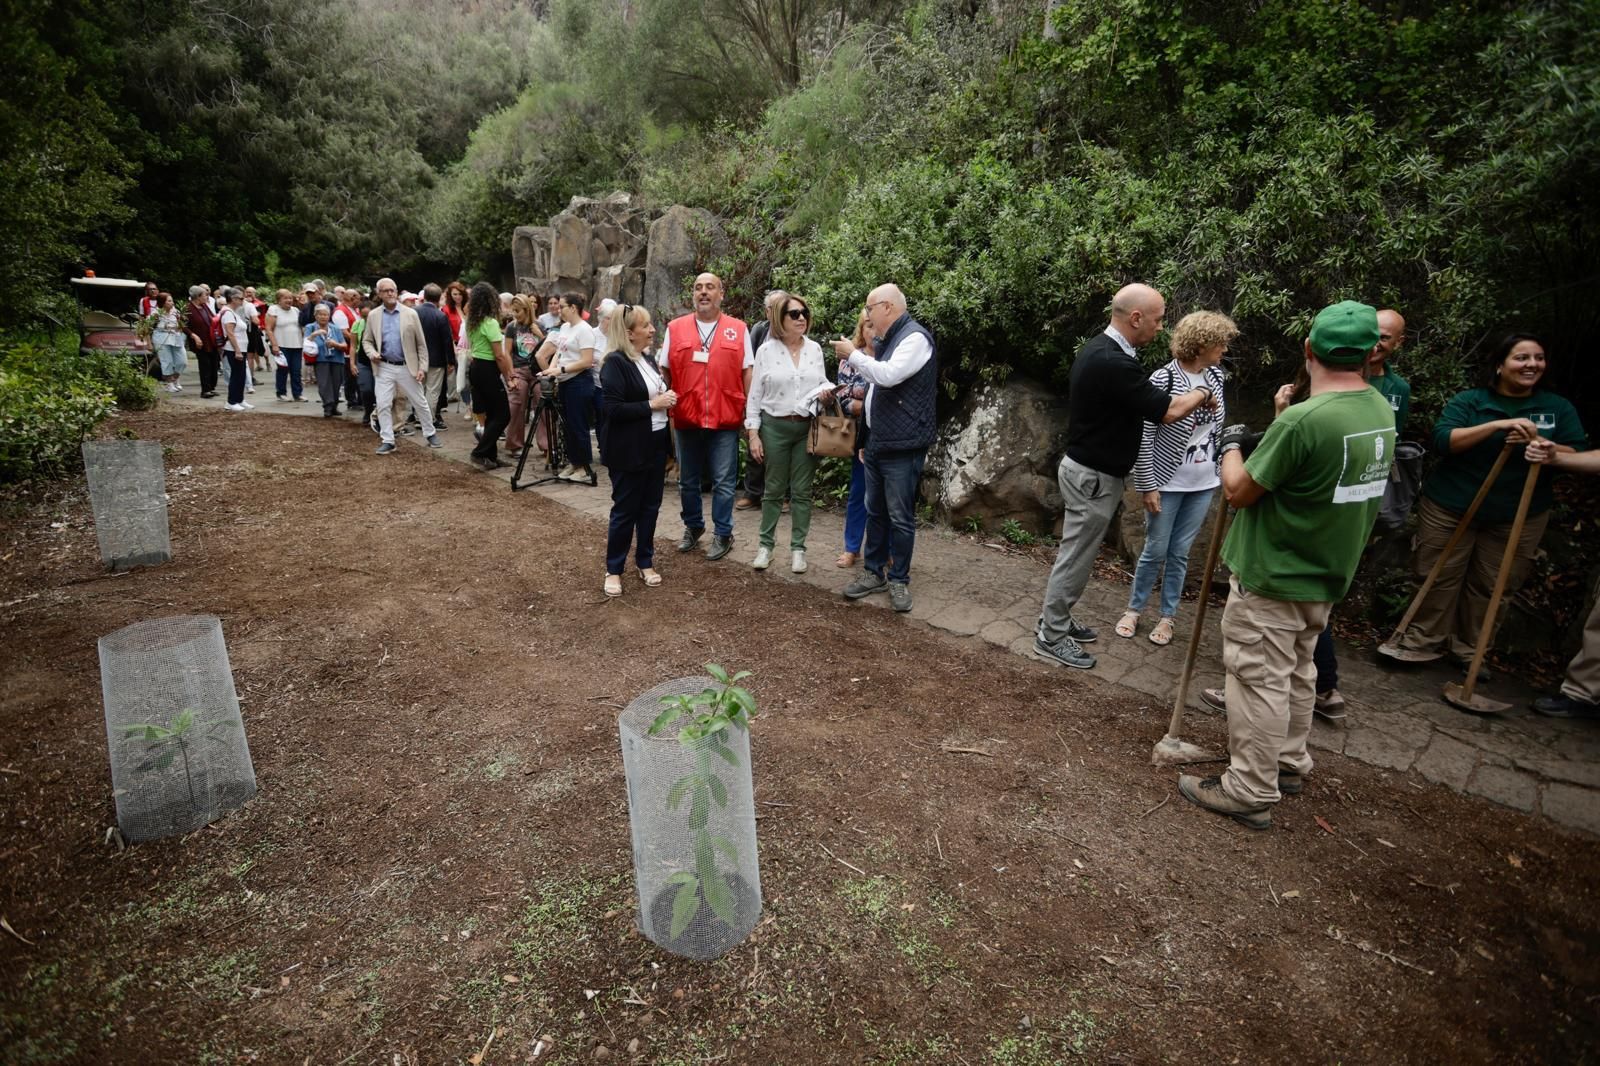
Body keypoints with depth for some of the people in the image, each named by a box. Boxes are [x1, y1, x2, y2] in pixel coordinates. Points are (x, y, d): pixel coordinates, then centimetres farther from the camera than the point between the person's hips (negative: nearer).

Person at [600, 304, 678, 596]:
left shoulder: (647, 359, 11)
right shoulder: (615, 363, -14)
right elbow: (614, 409, -22)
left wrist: (667, 399, 5)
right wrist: (652, 405, -19)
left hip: (655, 444, 8)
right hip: (629, 450, -8)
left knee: (650, 507, 13)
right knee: (625, 510, 2)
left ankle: (645, 562, 27)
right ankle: (613, 569, 17)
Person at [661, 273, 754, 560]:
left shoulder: (739, 329, 2)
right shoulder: (675, 328, 5)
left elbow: (747, 373, 4)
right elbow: (664, 372, 9)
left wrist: (750, 413, 1)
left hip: (725, 419, -2)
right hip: (686, 418, 2)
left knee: (723, 482, 3)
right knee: (687, 480, 14)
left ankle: (723, 534, 17)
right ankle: (693, 527, 32)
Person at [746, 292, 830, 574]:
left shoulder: (815, 349, 4)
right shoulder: (765, 351, -2)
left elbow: (823, 383, 13)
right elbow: (754, 395, -1)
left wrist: (827, 390, -12)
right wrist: (753, 434, -6)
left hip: (808, 427, 2)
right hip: (775, 426, -2)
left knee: (802, 490, 7)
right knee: (774, 489, 7)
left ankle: (797, 548, 16)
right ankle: (765, 545, 19)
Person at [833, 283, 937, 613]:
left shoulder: (915, 337, -12)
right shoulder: (887, 340, 15)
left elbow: (889, 375, -24)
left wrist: (853, 355, -12)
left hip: (902, 447, -9)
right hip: (876, 443, 9)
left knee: (900, 518, 1)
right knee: (874, 512, 15)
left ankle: (899, 580, 13)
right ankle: (874, 572, 26)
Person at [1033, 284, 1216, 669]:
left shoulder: (1100, 348, 7)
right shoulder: (1113, 363, -26)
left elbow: (1144, 401, 19)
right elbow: (1168, 411, -20)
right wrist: (1202, 394, 0)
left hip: (1085, 467, 10)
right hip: (1094, 476, -10)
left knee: (1076, 553, 19)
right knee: (1075, 558, 0)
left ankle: (1055, 619, 31)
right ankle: (1051, 638, 12)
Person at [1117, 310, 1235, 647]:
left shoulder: (1216, 375, 3)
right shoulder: (1164, 379, -15)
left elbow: (1217, 427, 14)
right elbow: (1143, 436, -15)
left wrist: (1221, 471, 13)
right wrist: (1146, 486, -15)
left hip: (1203, 484, 5)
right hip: (1167, 483, -5)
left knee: (1180, 552, 11)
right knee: (1155, 550, 5)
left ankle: (1168, 616, 24)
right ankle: (1133, 608, 24)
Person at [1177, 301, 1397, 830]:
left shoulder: (1301, 420, -26)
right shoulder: (1382, 413, 1)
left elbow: (1239, 491, -17)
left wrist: (1232, 445, 0)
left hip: (1271, 579, -8)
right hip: (1325, 576, 8)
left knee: (1260, 682, 3)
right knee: (1296, 674, 22)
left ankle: (1250, 792, 14)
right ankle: (1289, 764, 39)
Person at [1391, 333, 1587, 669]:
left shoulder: (1559, 408, 5)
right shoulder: (1468, 400, -3)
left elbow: (1579, 456, 0)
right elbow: (1441, 440, -17)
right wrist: (1497, 425, -26)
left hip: (1518, 516, 2)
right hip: (1451, 508, -2)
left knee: (1491, 586, 8)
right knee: (1439, 578, 5)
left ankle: (1469, 650, 21)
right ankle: (1423, 642, 16)